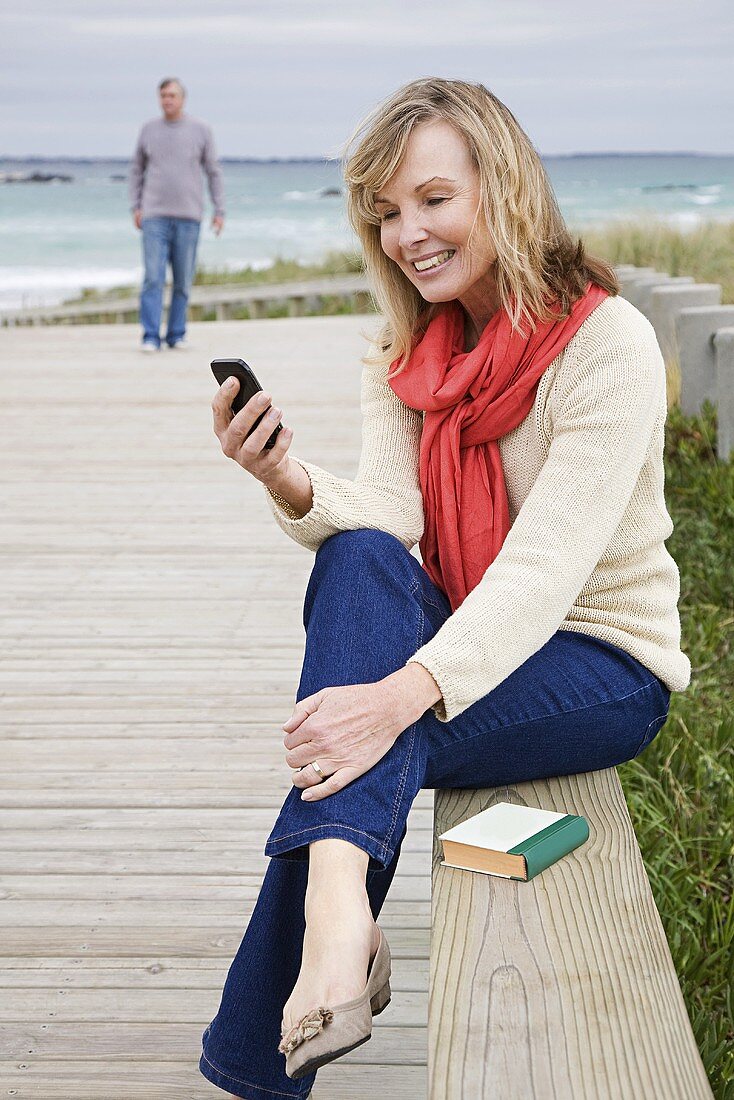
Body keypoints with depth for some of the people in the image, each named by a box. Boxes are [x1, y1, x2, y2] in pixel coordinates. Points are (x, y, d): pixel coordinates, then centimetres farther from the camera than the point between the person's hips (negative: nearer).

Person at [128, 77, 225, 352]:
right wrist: (135, 207, 7)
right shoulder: (149, 129, 7)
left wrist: (219, 211, 3)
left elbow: (213, 172, 7)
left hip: (188, 217, 0)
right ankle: (151, 337, -9)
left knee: (183, 280, 3)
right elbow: (137, 169, 15)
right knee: (153, 278, -8)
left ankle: (177, 334, 14)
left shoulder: (200, 130, 4)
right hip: (154, 216, 0)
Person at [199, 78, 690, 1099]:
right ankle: (339, 919, -40)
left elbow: (547, 564, -28)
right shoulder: (404, 355, 4)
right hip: (455, 637, 5)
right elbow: (385, 515, -10)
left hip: (602, 665, -5)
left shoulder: (607, 344, -17)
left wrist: (403, 693, -42)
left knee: (356, 746, -31)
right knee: (356, 556, -29)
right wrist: (288, 481, -33)